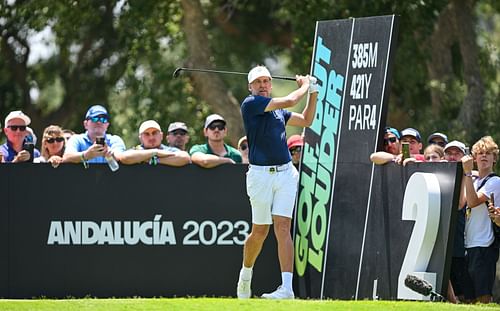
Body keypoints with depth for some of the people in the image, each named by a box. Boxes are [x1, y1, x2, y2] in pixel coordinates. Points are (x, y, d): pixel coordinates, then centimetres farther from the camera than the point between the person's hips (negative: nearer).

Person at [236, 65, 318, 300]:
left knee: (282, 227, -8)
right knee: (260, 232, 3)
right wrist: (304, 86, 7)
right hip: (260, 174, -4)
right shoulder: (250, 104, -4)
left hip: (286, 173, 4)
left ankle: (287, 287, -15)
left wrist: (313, 92, 24)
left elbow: (306, 120, 32)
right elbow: (289, 101, -11)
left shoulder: (278, 110, 18)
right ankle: (245, 274, 30)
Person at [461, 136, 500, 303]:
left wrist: (468, 173, -18)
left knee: (482, 296, -12)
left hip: (484, 245, -8)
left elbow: (473, 201, -18)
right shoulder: (474, 181, 20)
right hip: (469, 245, 8)